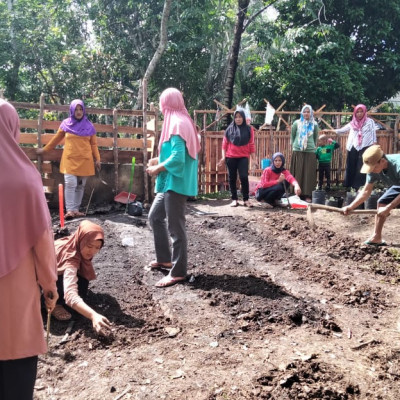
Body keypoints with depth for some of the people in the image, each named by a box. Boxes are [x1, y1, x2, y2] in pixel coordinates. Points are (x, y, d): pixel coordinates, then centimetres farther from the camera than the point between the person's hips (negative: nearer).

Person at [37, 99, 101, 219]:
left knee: (80, 186, 4)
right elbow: (56, 138, 16)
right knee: (70, 184, -12)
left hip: (85, 160, 2)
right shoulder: (66, 124, 5)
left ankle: (76, 209, 11)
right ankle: (70, 210, -10)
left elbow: (93, 144, 9)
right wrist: (45, 149, 22)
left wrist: (97, 159, 3)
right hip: (70, 159, -1)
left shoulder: (89, 126, 6)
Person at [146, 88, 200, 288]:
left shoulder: (176, 124, -16)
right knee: (155, 217, 20)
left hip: (175, 182, -11)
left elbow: (177, 158, -23)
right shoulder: (182, 121, 14)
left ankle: (178, 272, 6)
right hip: (170, 182, 11)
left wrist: (157, 169, -10)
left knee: (175, 227, -4)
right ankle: (164, 258, 30)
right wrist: (159, 160, 15)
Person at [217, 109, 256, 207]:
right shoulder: (229, 129, 5)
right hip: (231, 157, 1)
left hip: (243, 157, -1)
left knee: (244, 177, -11)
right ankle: (234, 199, 13)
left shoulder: (249, 129, 5)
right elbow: (225, 144, 6)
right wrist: (223, 157, -1)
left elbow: (251, 145, 6)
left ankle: (246, 200, -3)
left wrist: (253, 158, 2)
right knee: (232, 178, 5)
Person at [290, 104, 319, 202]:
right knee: (298, 173, 0)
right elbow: (292, 136, 12)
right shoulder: (296, 123, 3)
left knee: (309, 174, 0)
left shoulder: (314, 124, 6)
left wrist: (312, 146, 15)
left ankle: (307, 195, 3)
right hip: (297, 151, -1)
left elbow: (315, 138, 16)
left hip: (310, 151, 1)